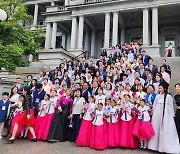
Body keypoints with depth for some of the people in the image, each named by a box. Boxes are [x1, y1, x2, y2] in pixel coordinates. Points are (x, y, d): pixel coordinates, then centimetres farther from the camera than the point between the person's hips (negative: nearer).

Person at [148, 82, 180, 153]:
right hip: (157, 115, 3)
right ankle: (156, 145, 20)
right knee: (156, 129, 7)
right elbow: (154, 106, 11)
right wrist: (153, 113, 11)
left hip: (166, 115, -3)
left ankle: (164, 147, 14)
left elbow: (171, 107, 1)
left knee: (165, 130, 1)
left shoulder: (169, 96, -3)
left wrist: (172, 116, 0)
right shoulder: (157, 96, 5)